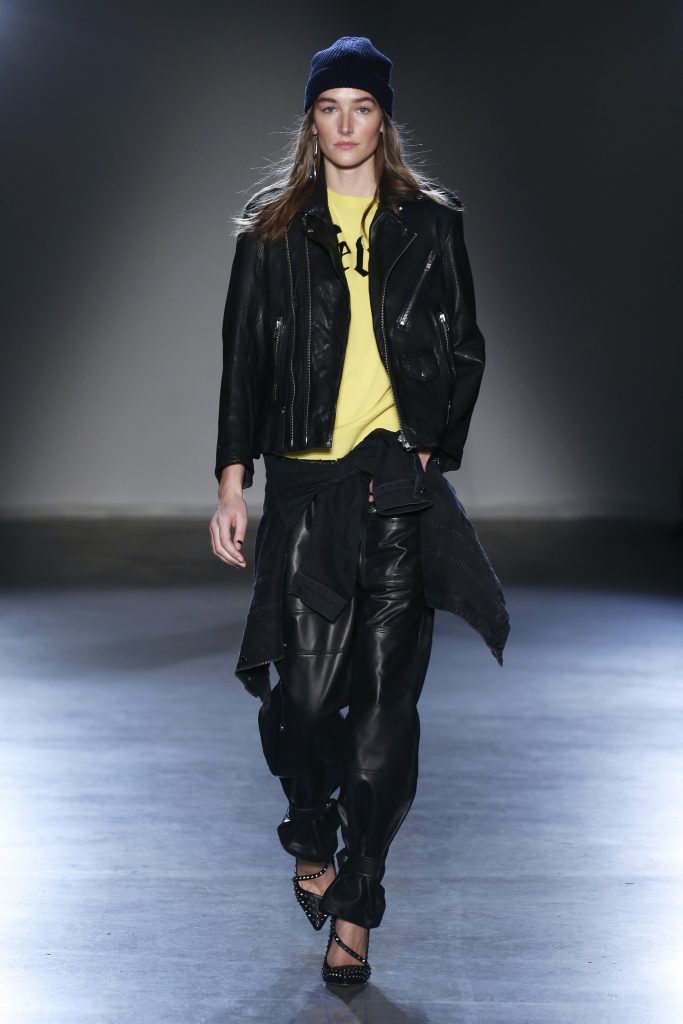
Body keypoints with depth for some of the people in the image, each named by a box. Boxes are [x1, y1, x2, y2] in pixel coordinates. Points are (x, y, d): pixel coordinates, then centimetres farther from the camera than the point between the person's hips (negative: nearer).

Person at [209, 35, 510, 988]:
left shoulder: (429, 223, 9)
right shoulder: (273, 230, 9)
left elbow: (464, 352, 11)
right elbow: (244, 360, 8)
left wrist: (430, 448, -1)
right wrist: (232, 480, 1)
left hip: (400, 483, 0)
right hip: (305, 482, 0)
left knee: (385, 698, -3)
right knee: (304, 686, -4)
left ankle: (354, 907, 5)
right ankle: (312, 844, 26)